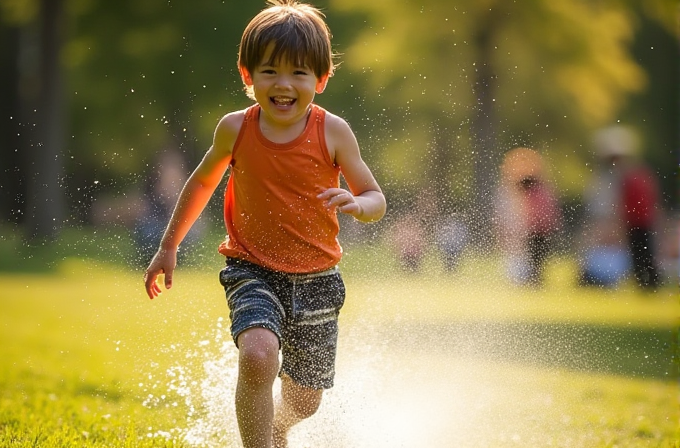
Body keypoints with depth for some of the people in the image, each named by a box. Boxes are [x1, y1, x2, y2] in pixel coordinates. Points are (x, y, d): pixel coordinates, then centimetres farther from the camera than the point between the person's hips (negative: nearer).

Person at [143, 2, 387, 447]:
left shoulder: (333, 132, -10)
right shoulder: (235, 129, -7)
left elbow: (376, 199, -3)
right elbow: (204, 181, 12)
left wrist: (356, 204, -27)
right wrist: (168, 247, 16)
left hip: (315, 280, 1)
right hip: (254, 272, -1)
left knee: (303, 401, 13)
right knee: (257, 356, -31)